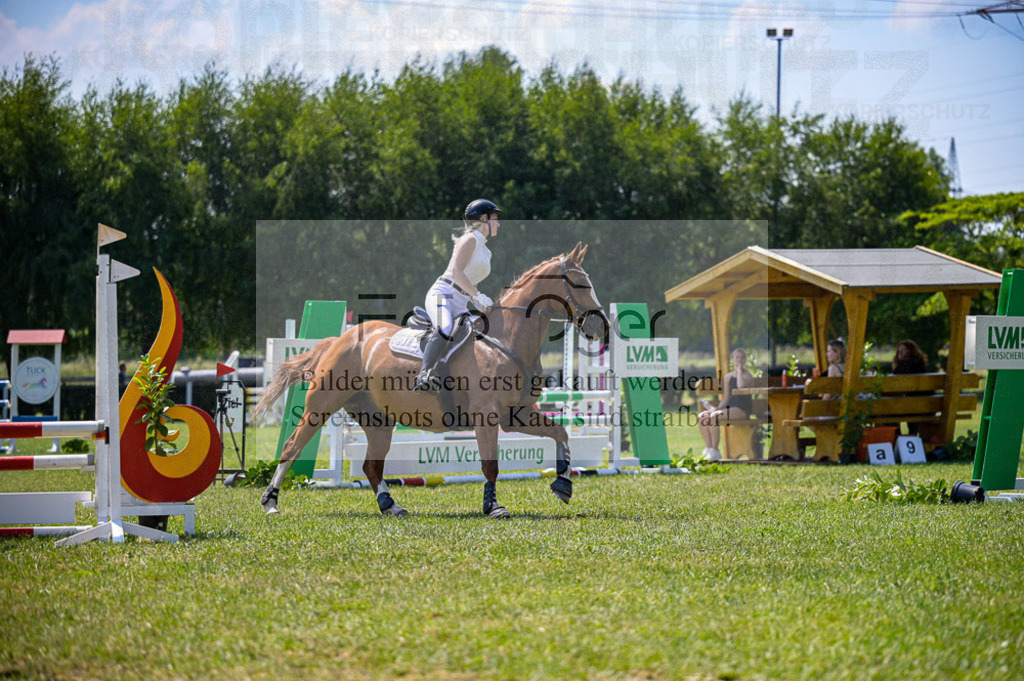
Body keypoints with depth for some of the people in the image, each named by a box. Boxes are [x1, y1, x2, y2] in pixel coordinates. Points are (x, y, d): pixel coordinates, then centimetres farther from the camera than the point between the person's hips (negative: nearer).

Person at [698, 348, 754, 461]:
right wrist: (717, 408, -4)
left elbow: (741, 385, -25)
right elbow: (726, 398, 15)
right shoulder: (728, 377, 18)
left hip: (743, 409, -7)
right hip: (730, 407, 7)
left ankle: (715, 451, -26)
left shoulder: (748, 375, -1)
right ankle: (708, 449, -15)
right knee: (702, 417, -14)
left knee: (713, 417, -30)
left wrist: (740, 370, -10)